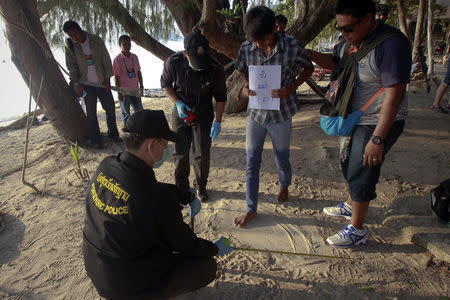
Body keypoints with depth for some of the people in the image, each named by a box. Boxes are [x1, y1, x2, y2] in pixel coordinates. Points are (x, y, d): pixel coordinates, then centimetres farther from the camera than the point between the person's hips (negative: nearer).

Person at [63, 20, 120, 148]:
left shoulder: (96, 40, -3)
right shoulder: (69, 45, -2)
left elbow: (106, 59, -1)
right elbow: (71, 66, -2)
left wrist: (107, 78, -6)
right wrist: (76, 83, -12)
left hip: (102, 82, 1)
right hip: (86, 84, -1)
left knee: (110, 108, 4)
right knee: (91, 112, -1)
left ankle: (113, 133, 21)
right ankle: (95, 140, 7)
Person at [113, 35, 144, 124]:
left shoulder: (134, 57, 6)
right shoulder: (117, 59, -10)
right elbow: (116, 77, -10)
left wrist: (141, 86, 11)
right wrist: (119, 93, -12)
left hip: (135, 90, 5)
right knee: (126, 113, 6)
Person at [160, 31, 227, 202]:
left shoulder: (215, 69, -21)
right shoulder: (173, 62, -20)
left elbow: (220, 96, -9)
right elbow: (165, 84, -1)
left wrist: (218, 122, -13)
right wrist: (178, 103, -15)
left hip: (203, 117, -1)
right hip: (180, 115, 1)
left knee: (202, 155, 1)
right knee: (180, 153, 8)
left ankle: (201, 186, 25)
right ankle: (181, 186, 30)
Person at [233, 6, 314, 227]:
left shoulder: (292, 47, -14)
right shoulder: (246, 49, -7)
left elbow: (308, 68, 3)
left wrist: (291, 88, -14)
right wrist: (247, 86, -10)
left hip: (281, 115, -2)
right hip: (255, 112, 2)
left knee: (282, 160, 15)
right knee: (251, 163, 5)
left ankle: (284, 185, 50)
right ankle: (251, 209, 21)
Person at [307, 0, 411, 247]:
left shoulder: (391, 43, -24)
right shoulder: (350, 40, 3)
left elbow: (395, 93, -28)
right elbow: (334, 62, 21)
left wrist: (377, 139, -31)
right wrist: (310, 55, 0)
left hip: (378, 123, -9)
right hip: (352, 118, 9)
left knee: (361, 175, -1)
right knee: (349, 164, 22)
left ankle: (357, 230, 18)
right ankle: (350, 205, 46)